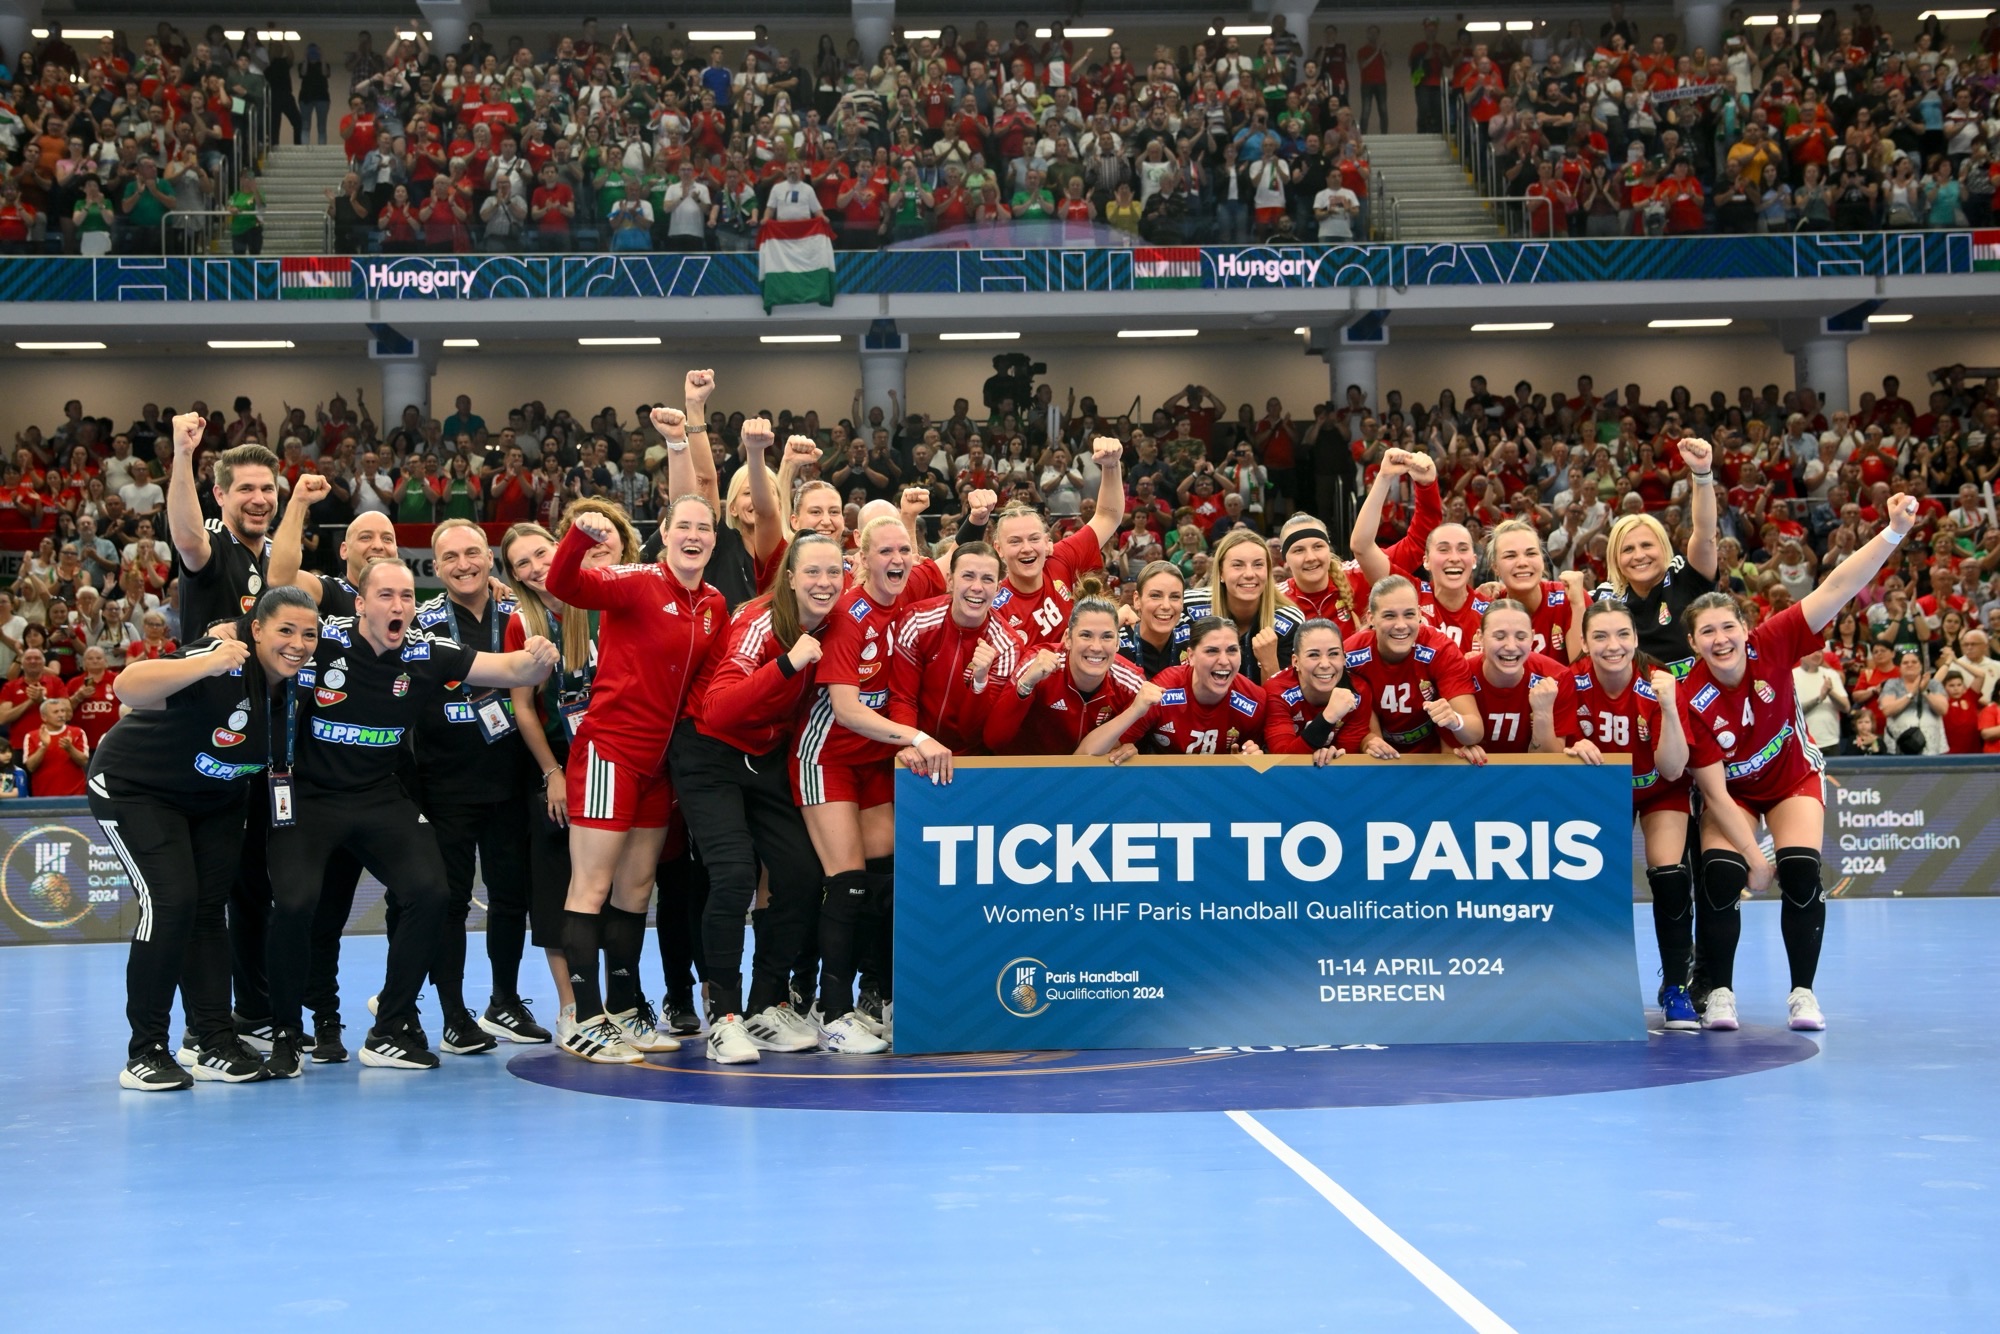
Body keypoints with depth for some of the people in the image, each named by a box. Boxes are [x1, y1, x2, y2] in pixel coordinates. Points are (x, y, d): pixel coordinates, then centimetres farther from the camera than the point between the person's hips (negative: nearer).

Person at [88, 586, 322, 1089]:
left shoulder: (296, 685, -10)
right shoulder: (226, 663, -32)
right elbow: (129, 689, -50)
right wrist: (206, 664, -62)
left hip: (217, 800, 7)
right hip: (134, 787, -7)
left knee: (208, 909, 4)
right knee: (170, 904, -17)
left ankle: (215, 1045, 10)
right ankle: (145, 1053, -8)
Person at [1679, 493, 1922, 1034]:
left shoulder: (1771, 645, -26)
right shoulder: (1691, 701, -29)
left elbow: (1837, 589, -34)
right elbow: (1716, 793, -24)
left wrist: (1895, 531, -43)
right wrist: (1753, 853, -25)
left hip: (1793, 779, 1)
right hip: (1732, 792, -1)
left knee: (1801, 875, -17)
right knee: (1722, 879, -20)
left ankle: (1803, 993, -1)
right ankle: (1720, 994, -1)